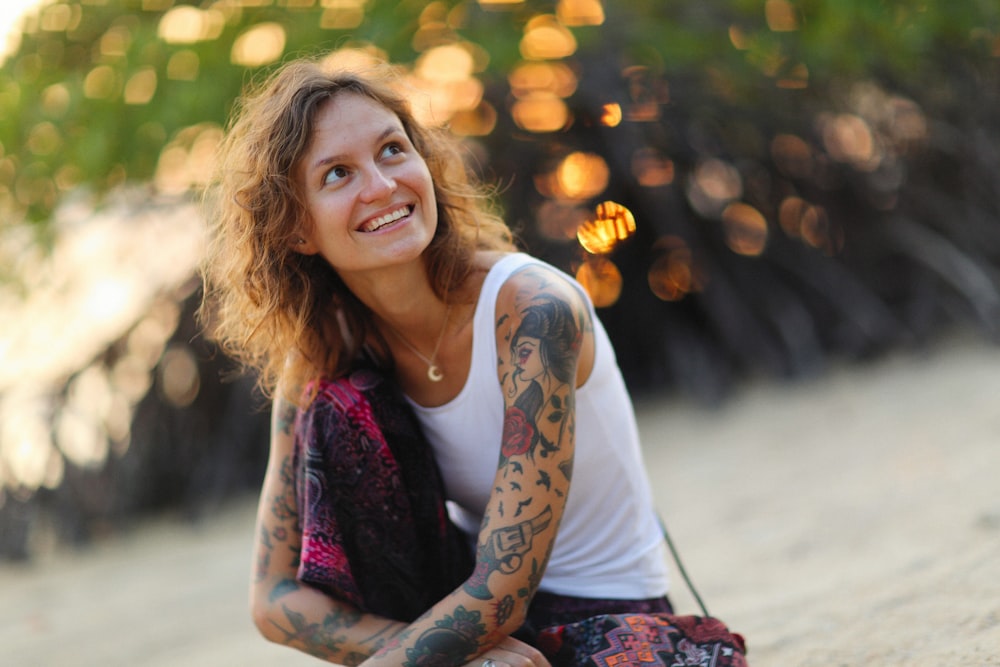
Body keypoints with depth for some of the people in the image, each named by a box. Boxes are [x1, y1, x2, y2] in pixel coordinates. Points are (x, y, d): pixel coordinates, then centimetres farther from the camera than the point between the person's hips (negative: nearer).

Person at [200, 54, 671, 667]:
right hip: (473, 606, 6)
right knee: (337, 410, -16)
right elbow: (275, 595, -6)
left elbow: (501, 593, -26)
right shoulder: (318, 358, -7)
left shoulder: (531, 310, -23)